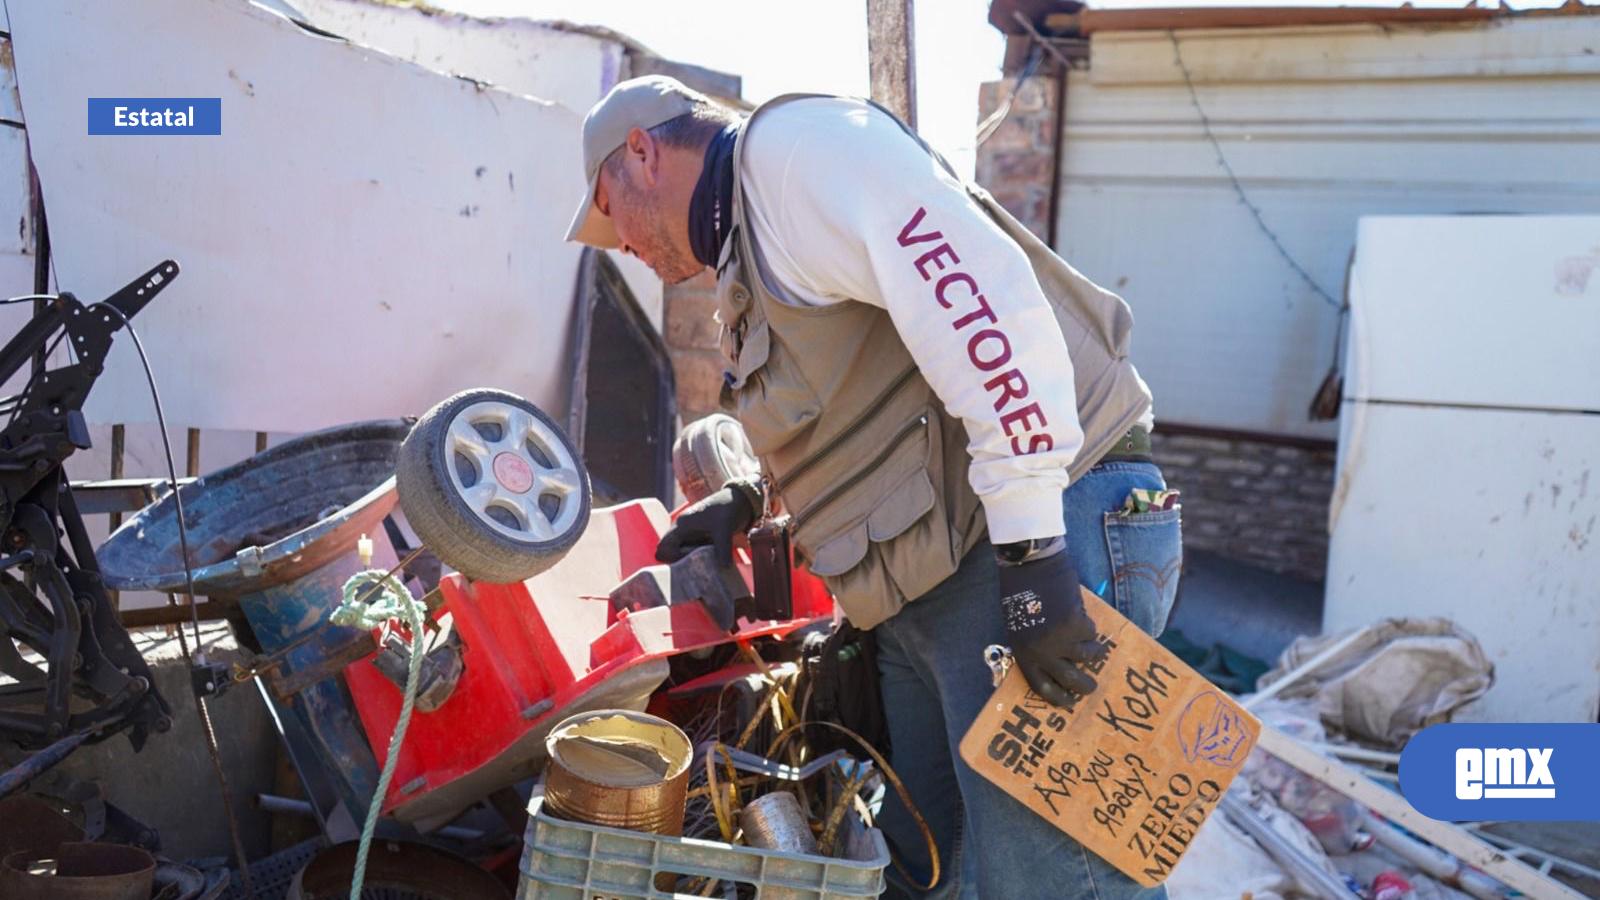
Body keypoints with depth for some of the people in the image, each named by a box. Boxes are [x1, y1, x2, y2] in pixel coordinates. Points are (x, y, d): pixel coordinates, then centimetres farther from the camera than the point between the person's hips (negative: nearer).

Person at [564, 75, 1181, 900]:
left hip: (1046, 533, -10)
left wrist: (1030, 555, -25)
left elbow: (982, 295, -22)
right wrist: (748, 500, 25)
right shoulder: (748, 249, 25)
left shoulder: (793, 144, -7)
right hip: (926, 586, 10)